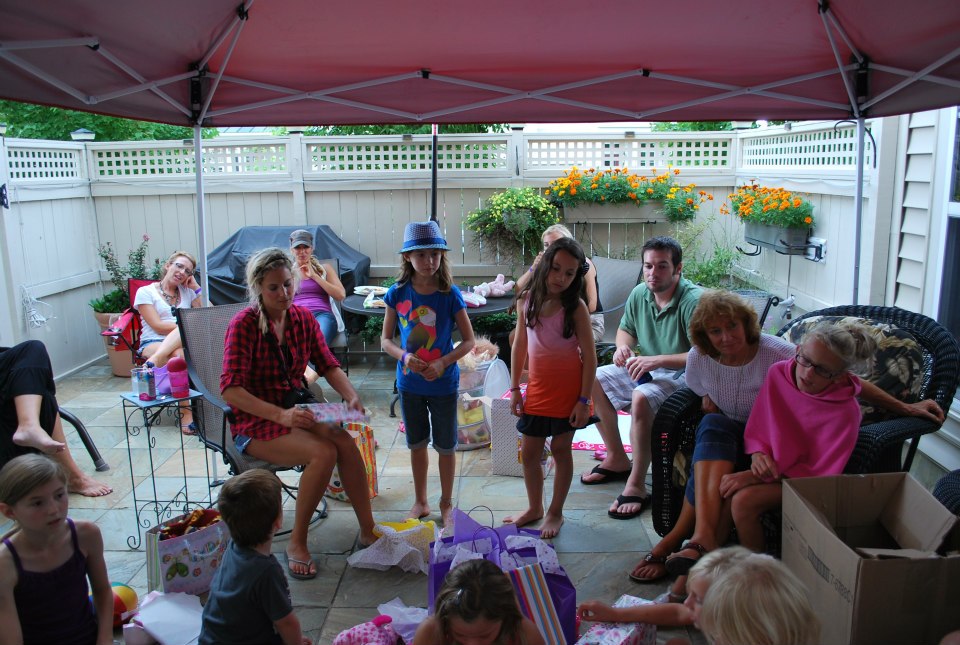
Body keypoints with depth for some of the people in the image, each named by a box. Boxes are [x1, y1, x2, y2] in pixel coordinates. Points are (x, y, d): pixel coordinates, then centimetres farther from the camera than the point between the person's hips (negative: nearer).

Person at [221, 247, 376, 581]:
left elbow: (329, 366, 6)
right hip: (254, 422, -5)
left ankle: (368, 531, -11)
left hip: (295, 412, 5)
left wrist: (352, 397, -14)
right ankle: (297, 543, -12)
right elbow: (230, 389, -21)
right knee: (323, 452, -29)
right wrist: (281, 415, -32)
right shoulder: (244, 324, -14)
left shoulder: (303, 319, 3)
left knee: (345, 442, -23)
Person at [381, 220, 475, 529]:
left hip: (443, 382, -2)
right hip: (410, 382, 2)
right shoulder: (397, 294, -7)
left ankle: (446, 503, 31)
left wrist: (443, 363, -22)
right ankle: (420, 502, 36)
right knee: (417, 443, 18)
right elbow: (386, 339, 1)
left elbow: (469, 340, -8)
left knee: (445, 445, 11)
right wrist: (404, 356, -19)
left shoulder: (450, 294, -13)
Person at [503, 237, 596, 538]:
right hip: (537, 388, 4)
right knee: (529, 451, 12)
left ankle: (556, 513, 26)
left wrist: (583, 400, -13)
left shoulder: (575, 308, -14)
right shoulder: (526, 300, -3)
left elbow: (589, 356, -11)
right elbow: (520, 345, 5)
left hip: (568, 389, -4)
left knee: (560, 448, 8)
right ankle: (534, 508, 33)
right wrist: (515, 389, 6)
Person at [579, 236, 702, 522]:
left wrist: (658, 360, -32)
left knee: (641, 397, -36)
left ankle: (636, 485, -24)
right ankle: (617, 459, 12)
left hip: (680, 374, -8)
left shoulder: (693, 301, -23)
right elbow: (626, 329, 18)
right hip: (644, 367, 9)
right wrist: (623, 346, -6)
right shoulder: (639, 294, 0)